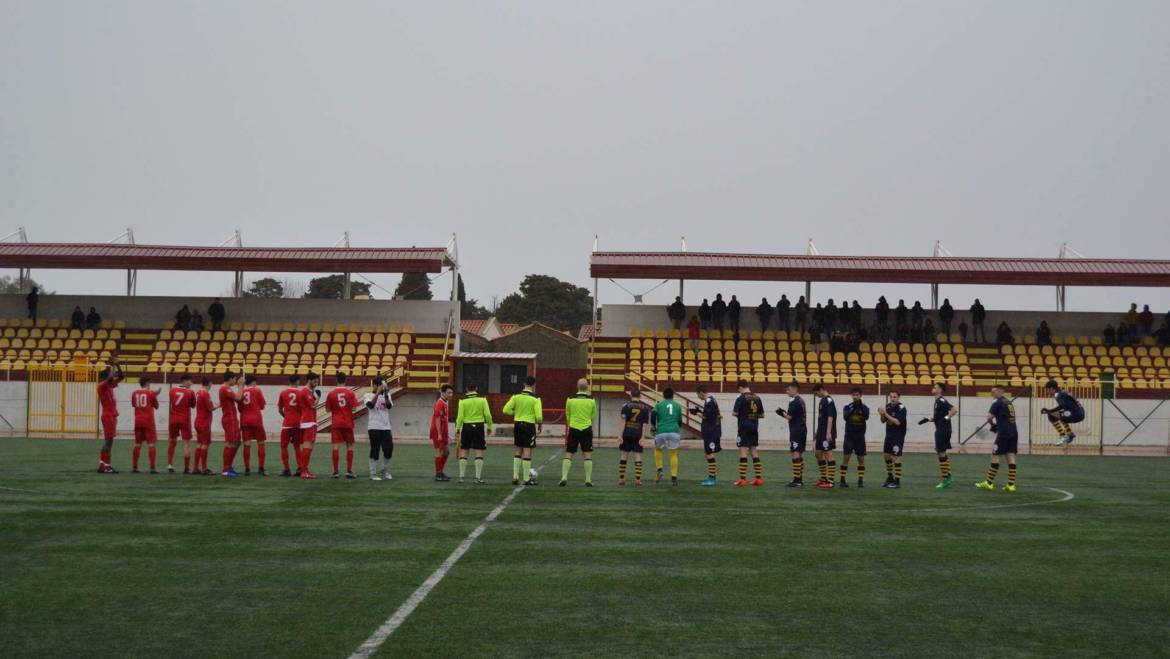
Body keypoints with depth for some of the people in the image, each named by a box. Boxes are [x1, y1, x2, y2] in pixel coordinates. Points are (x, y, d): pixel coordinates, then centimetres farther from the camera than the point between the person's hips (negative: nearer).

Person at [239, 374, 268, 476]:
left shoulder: (242, 392, 8)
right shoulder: (257, 390, -2)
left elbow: (239, 408, 12)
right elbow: (262, 406, 0)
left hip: (244, 421, 4)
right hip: (256, 420, -4)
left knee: (247, 444, 3)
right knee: (260, 443, 3)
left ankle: (247, 469, 2)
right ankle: (261, 468, -2)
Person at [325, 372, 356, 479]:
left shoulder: (331, 394, -2)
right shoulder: (350, 392, -3)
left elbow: (327, 410, 2)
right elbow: (354, 408, -8)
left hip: (336, 423, 0)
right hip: (348, 423, 0)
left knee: (336, 447, -2)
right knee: (349, 446, 9)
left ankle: (336, 472, -5)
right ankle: (349, 471, 7)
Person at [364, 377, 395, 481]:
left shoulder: (387, 395, 10)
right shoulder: (368, 395, 0)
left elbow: (389, 406, -8)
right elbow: (371, 405, -20)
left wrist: (386, 394, -20)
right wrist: (378, 393, -23)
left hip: (386, 427, 4)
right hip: (374, 427, -4)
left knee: (389, 449, 4)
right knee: (375, 451, -2)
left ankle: (385, 471, 23)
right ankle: (373, 473, 6)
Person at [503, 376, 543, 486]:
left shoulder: (516, 396, 0)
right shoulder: (535, 399, -9)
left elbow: (506, 410, -5)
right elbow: (539, 416, -13)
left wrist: (515, 413, 11)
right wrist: (540, 425, 5)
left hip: (517, 424, 4)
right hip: (529, 425, -4)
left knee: (518, 450, 15)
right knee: (528, 451, 1)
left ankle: (515, 477, 14)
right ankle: (527, 479, 4)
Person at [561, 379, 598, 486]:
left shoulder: (570, 399, -4)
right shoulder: (591, 400, -4)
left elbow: (567, 416, 8)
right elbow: (594, 417, 7)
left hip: (573, 429, 0)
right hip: (587, 429, 0)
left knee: (568, 454, 4)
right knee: (588, 455, 5)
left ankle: (564, 478, -3)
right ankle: (588, 480, 4)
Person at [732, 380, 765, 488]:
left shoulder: (741, 398, -11)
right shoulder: (757, 398, 7)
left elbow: (735, 413, -13)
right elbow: (761, 415, 12)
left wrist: (741, 413, 7)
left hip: (744, 428, -6)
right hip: (754, 428, 6)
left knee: (743, 452, -5)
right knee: (754, 452, 12)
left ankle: (743, 479, -8)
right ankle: (759, 478, 12)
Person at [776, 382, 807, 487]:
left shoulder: (793, 401, -15)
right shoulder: (801, 400, 15)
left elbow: (789, 417, -17)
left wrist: (783, 413, 1)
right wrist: (784, 412, 11)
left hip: (796, 431, -10)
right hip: (802, 430, 10)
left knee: (795, 454, -10)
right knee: (800, 455, 12)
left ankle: (796, 480, -12)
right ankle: (800, 479, 16)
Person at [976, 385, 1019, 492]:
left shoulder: (997, 403, -6)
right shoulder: (1009, 403, 19)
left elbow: (989, 417, -12)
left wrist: (992, 424, 8)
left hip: (1003, 434, -7)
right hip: (1013, 433, 7)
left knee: (995, 456, 0)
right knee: (1011, 457, 4)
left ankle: (989, 483, 4)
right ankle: (1011, 485, 1)